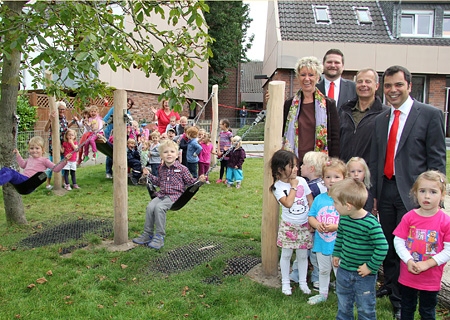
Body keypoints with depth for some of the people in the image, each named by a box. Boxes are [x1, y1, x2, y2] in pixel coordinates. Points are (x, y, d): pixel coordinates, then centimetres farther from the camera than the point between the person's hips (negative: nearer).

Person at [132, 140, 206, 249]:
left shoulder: (182, 168, -2)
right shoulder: (162, 169, 14)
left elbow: (189, 181, 4)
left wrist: (199, 180, -12)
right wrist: (149, 174, 28)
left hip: (175, 195, -6)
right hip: (161, 195, 6)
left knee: (159, 207, -29)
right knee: (150, 207, -20)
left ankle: (159, 237, -19)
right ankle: (147, 234, -5)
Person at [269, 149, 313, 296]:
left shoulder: (301, 181, -4)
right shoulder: (278, 187, -13)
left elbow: (311, 201, 4)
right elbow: (288, 203, -26)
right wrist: (293, 186, -17)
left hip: (304, 225, 2)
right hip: (288, 226, -2)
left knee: (303, 255, 13)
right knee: (286, 254, 10)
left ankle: (303, 282, 30)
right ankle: (285, 282, 27)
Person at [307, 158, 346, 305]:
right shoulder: (319, 198, -2)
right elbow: (310, 216, 3)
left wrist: (335, 227, -27)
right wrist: (317, 224, -16)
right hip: (321, 243, 5)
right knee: (323, 270, 24)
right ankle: (323, 294, 44)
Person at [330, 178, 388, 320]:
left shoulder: (371, 223, -26)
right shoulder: (343, 218, -6)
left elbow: (382, 247, -24)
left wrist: (370, 267, -19)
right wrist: (336, 254, 14)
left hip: (364, 275, -6)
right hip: (344, 270, 6)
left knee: (365, 308, 13)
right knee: (343, 307, 23)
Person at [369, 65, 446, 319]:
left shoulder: (430, 115, -3)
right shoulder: (381, 119, 13)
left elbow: (437, 160, -5)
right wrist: (374, 194, 11)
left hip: (412, 193, -5)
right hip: (385, 191, 5)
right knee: (388, 245, 14)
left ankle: (402, 299, 18)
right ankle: (390, 287, 33)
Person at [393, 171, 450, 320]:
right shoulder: (409, 217, -9)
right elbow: (398, 241, -6)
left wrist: (427, 264, -20)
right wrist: (408, 261, -18)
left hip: (431, 278, -1)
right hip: (408, 275, 2)